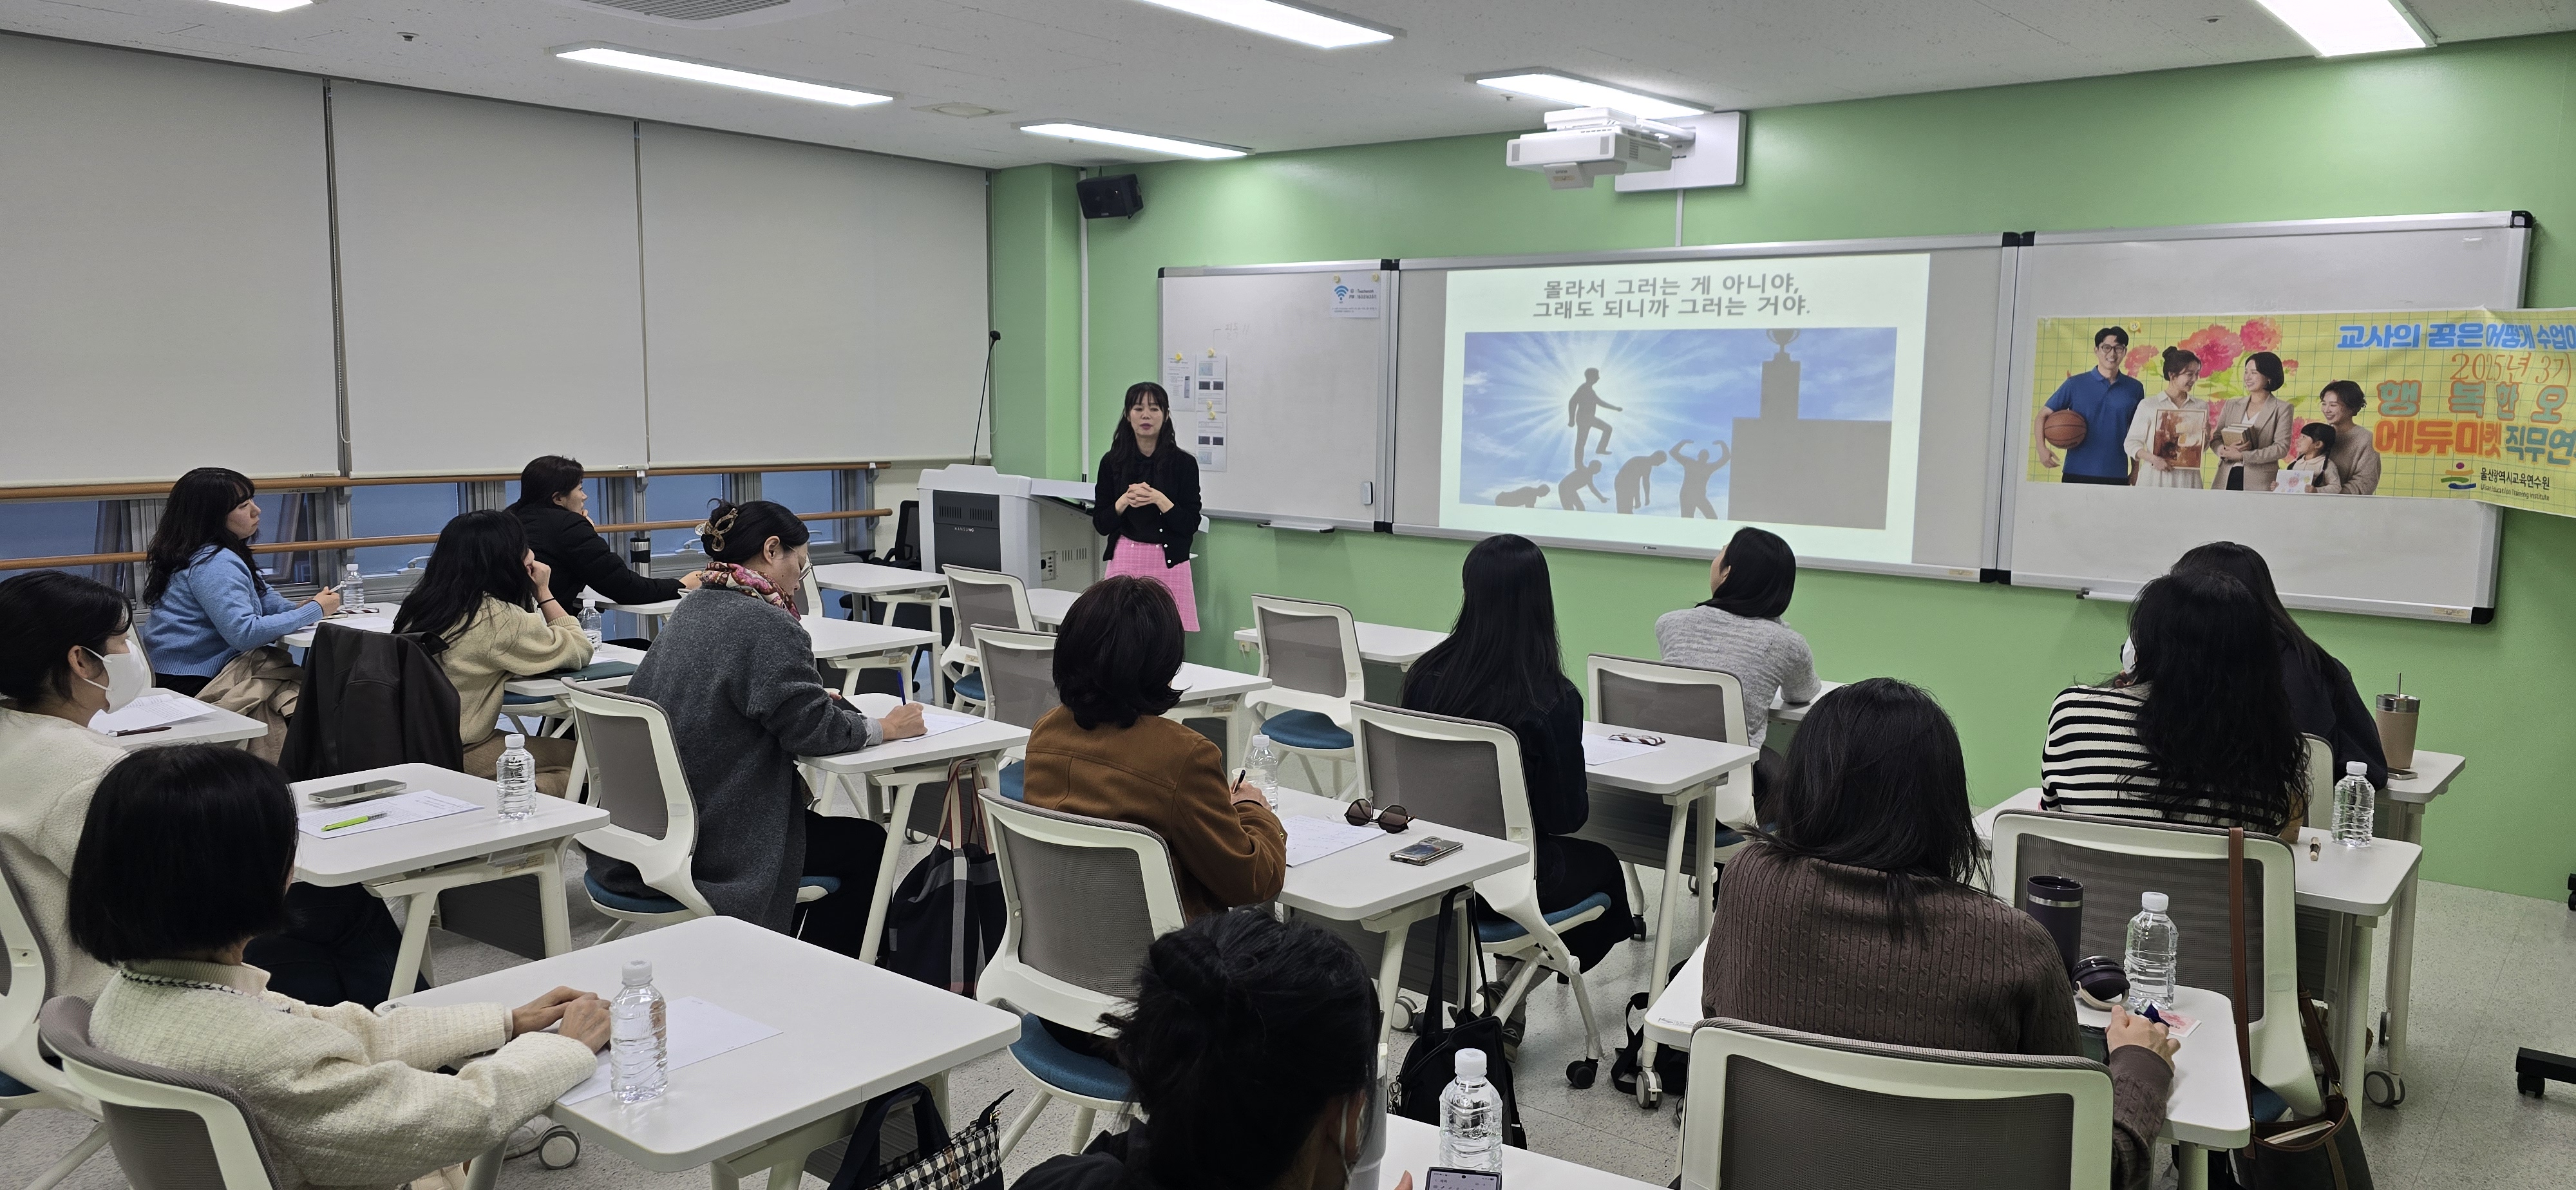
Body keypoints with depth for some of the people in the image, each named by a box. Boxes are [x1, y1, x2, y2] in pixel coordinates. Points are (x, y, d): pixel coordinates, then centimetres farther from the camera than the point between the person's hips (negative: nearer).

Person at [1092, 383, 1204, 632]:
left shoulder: (1184, 463, 1)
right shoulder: (1112, 462, 7)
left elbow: (1190, 525, -1)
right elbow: (1100, 524, 7)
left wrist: (1159, 499, -14)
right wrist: (1125, 501, -10)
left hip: (1168, 563, -1)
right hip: (1124, 561, 1)